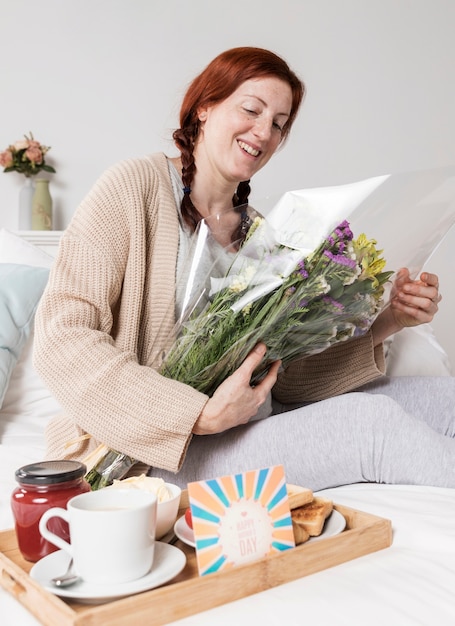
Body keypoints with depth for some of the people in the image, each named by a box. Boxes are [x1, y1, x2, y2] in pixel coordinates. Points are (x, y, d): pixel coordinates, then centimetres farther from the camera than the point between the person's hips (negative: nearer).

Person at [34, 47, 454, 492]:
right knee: (371, 420, -23)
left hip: (256, 426, 7)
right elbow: (61, 338, -17)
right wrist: (202, 417, -23)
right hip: (164, 449, -6)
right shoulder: (135, 187, -5)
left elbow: (288, 365, 8)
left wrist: (384, 321, -7)